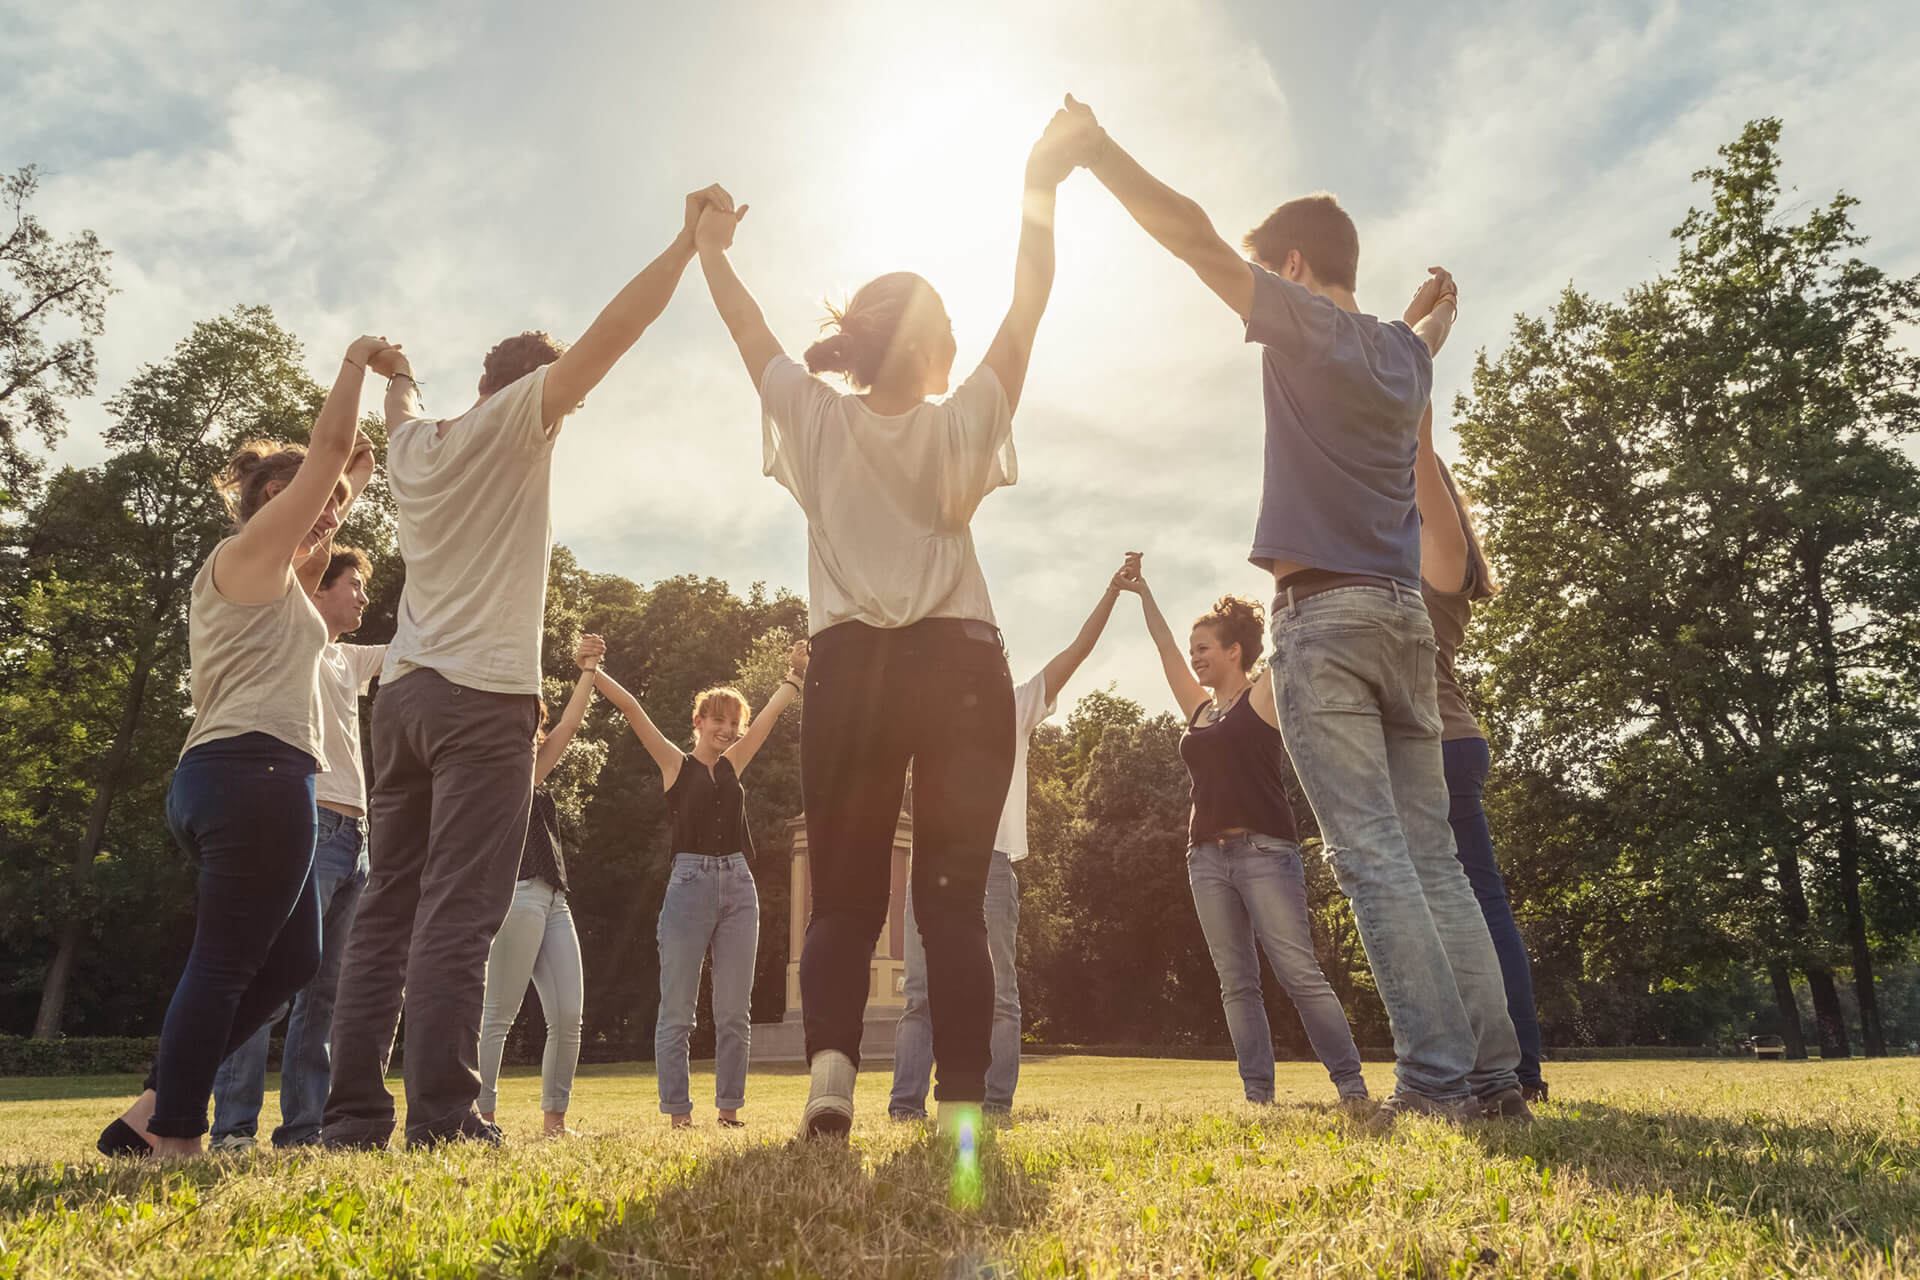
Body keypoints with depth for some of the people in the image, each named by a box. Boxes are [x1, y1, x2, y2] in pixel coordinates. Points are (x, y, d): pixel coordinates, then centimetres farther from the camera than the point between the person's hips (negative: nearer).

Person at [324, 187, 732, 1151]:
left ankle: (353, 1111, 9)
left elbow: (402, 410, 43)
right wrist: (690, 239, -1)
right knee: (458, 911, -10)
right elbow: (613, 331, -8)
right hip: (483, 694, -7)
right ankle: (441, 1115, -11)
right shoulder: (514, 420, -1)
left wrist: (394, 377, 64)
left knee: (388, 910, 8)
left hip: (403, 692, 7)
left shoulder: (413, 444, 18)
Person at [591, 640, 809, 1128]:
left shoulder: (733, 765, 15)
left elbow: (772, 712, 20)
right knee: (677, 1011, 1)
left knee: (734, 1010, 6)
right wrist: (592, 671, -9)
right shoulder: (675, 764, 4)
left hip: (738, 886, 4)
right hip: (690, 883, -4)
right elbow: (632, 709, -3)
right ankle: (677, 1111, 9)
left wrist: (796, 673, 21)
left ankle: (729, 1107, 15)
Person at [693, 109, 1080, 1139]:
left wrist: (709, 251, 35)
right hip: (961, 668, -1)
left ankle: (831, 1065, -10)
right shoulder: (962, 426, 2)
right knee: (953, 895, 1)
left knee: (842, 895, 8)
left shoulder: (818, 422, 5)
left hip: (851, 670, 1)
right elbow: (1026, 309, 10)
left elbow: (749, 331, 19)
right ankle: (962, 1106, -2)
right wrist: (1039, 192, 16)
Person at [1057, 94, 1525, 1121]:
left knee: (1372, 853, -9)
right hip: (1405, 614, 7)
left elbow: (1193, 235, -3)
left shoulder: (1307, 325, 0)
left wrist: (1094, 149, 6)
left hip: (1325, 613, -7)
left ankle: (1439, 1074, -9)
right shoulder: (1403, 350, 20)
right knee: (1432, 856, 7)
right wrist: (1437, 307, 66)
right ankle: (1494, 1073, 6)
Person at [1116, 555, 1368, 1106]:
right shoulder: (1199, 709, 18)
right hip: (1207, 856, 6)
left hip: (1264, 851, -6)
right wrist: (1142, 591, 25)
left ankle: (1351, 1082, 0)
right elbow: (1165, 647, 22)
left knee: (1300, 973, -7)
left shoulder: (1264, 694, 3)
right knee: (1236, 984, 4)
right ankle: (1258, 1092, 6)